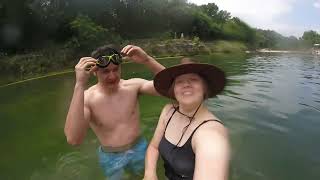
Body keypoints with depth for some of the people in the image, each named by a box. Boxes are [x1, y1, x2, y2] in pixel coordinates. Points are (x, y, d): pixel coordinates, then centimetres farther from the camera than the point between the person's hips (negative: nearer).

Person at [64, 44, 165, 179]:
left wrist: (147, 60, -36)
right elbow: (73, 140, -37)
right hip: (111, 157, -2)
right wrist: (80, 85, -43)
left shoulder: (133, 85, -15)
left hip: (139, 148, 2)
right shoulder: (87, 98, -22)